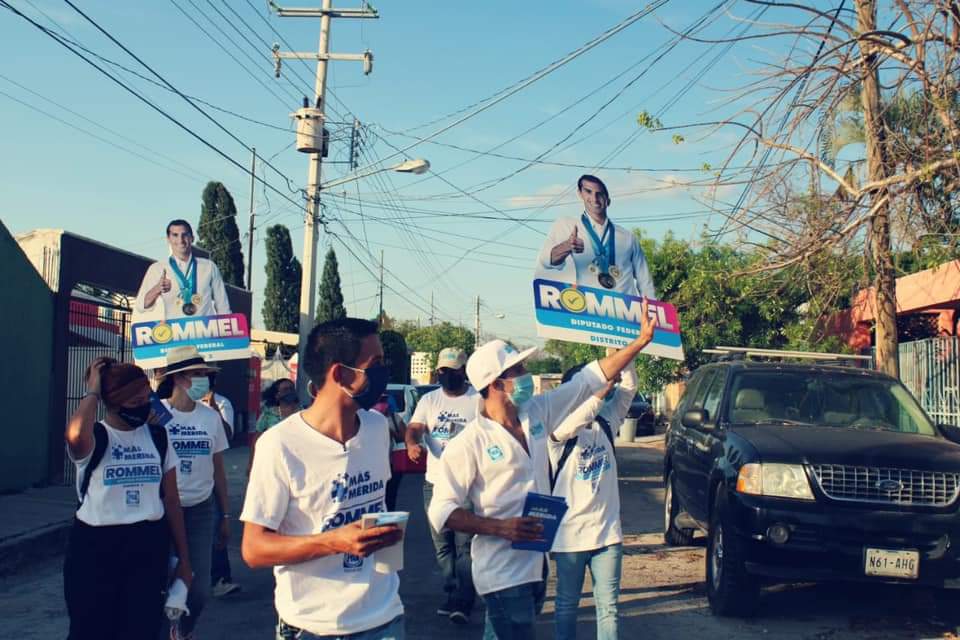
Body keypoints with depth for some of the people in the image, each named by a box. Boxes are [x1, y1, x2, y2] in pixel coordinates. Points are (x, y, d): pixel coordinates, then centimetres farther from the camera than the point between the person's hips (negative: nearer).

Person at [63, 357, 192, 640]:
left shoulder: (157, 437, 4)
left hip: (149, 545, 3)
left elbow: (171, 499, 9)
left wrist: (183, 557, 10)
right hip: (96, 545, -3)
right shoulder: (95, 439, -8)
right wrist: (93, 392, -18)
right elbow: (75, 436, -36)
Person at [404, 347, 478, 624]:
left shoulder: (479, 400, -2)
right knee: (442, 545, 12)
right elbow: (414, 428, -4)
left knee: (465, 546, -8)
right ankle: (453, 595, 25)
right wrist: (412, 444, -27)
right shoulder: (429, 400, 7)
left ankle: (462, 602, -5)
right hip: (435, 483, 4)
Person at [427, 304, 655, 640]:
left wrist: (641, 339, 1)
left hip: (536, 562, 7)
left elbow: (591, 378, 4)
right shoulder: (469, 444, -17)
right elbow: (440, 511, -16)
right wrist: (500, 528, -24)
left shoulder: (538, 413, 2)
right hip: (503, 573, -7)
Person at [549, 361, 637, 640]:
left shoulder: (606, 422, 3)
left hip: (607, 532, 4)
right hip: (570, 534, -3)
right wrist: (602, 390, -41)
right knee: (567, 604, 12)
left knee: (608, 606, 6)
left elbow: (629, 388, -8)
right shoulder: (557, 430, -11)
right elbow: (572, 425, -34)